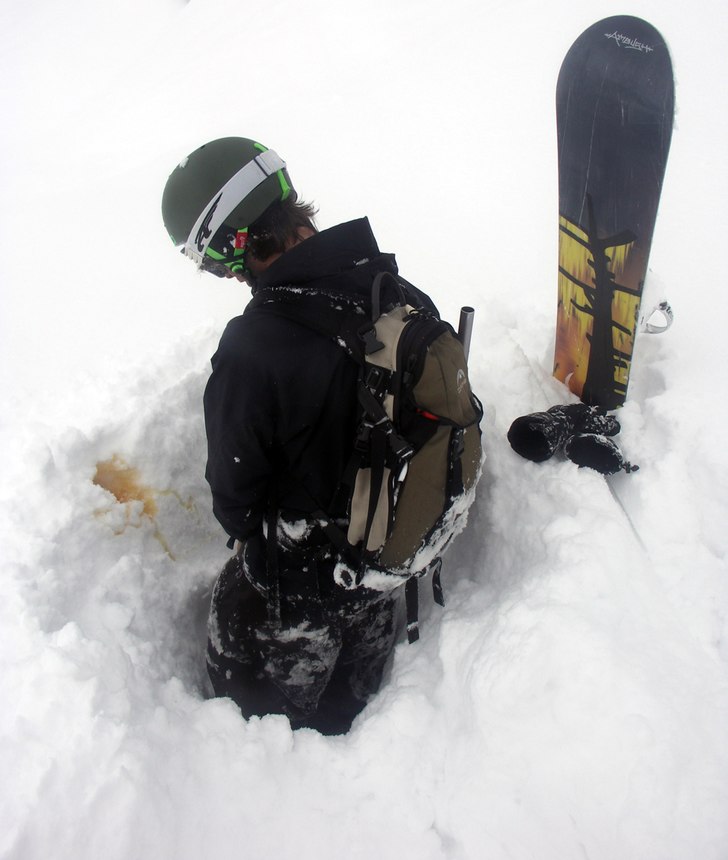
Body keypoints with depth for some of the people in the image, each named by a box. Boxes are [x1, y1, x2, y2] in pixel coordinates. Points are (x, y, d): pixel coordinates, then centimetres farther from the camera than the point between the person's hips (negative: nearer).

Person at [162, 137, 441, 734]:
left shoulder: (252, 351, -35)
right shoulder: (408, 302, -15)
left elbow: (234, 491, -20)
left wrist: (247, 529, 5)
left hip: (299, 578, -6)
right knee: (355, 695, 32)